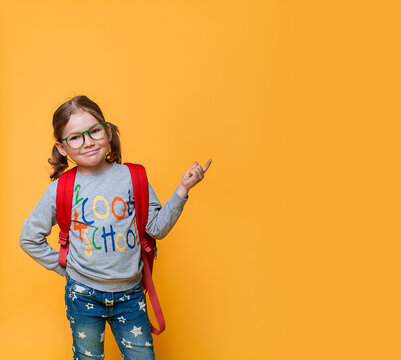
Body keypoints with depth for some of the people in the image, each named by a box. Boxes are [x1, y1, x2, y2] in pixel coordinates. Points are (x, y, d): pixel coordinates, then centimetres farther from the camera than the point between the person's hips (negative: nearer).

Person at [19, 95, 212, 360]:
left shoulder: (132, 176, -3)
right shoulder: (61, 189, -4)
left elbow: (157, 228, -4)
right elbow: (29, 238, 6)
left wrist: (182, 191, -14)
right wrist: (63, 266, 2)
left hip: (130, 295, 0)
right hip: (83, 296, 0)